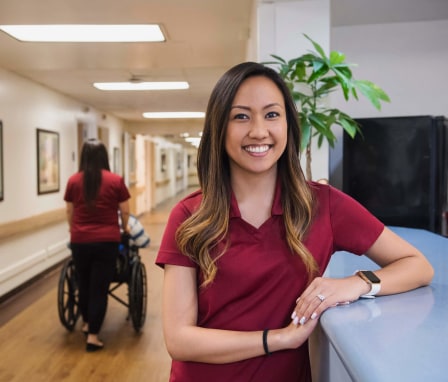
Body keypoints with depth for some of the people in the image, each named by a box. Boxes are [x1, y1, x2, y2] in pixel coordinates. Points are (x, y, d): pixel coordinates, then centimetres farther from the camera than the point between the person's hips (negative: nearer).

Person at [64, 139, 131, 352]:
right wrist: (124, 229, 23)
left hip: (80, 241, 2)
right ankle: (92, 336, 5)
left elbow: (69, 212, 11)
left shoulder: (73, 181, 2)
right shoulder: (115, 180, -4)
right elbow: (125, 211, 3)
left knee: (83, 284, 19)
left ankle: (86, 323, 38)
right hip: (106, 241, -2)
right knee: (100, 288, 4)